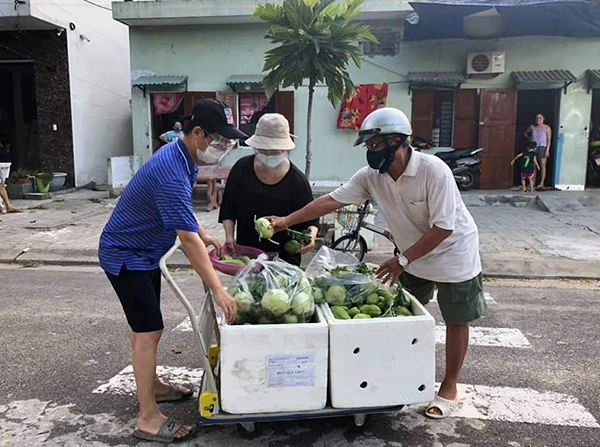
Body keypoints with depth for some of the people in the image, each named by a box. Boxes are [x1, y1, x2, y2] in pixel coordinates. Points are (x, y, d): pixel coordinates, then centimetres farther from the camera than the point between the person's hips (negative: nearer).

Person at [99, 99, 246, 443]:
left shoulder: (185, 156, 0)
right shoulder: (171, 172, -32)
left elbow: (183, 208, 18)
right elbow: (188, 239, -35)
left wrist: (205, 235, 8)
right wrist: (218, 289, -34)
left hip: (144, 253, 10)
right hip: (126, 256, -10)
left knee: (144, 325, 20)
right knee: (149, 331, -8)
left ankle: (152, 385, 36)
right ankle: (148, 419, 0)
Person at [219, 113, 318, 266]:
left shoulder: (296, 180, -9)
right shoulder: (242, 169, -3)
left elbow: (310, 218, -3)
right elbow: (228, 208, 5)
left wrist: (311, 237, -22)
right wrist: (229, 235, -7)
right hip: (246, 253, 2)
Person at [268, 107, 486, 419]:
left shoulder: (434, 171, -30)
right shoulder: (371, 176, -13)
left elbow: (443, 228, -28)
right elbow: (332, 200, -12)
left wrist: (402, 259, -29)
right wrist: (286, 221, -16)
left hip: (453, 254, -6)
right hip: (414, 257, 6)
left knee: (456, 321, 8)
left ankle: (449, 387, 25)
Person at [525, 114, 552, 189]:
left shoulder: (547, 128, 0)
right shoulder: (532, 127, 11)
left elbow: (549, 140, -4)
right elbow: (526, 133, 30)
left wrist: (547, 150, -13)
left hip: (542, 147, -4)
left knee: (542, 165, -6)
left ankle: (541, 183, -8)